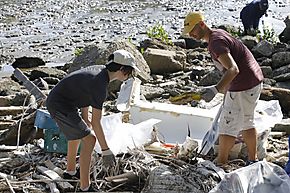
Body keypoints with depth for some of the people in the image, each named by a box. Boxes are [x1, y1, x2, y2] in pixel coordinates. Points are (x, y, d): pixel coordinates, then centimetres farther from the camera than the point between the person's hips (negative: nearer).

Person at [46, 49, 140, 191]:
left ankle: (70, 171, 48)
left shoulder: (101, 70, -1)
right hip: (61, 107, -10)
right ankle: (84, 187, -4)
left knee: (77, 132, 29)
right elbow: (96, 122, -24)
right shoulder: (100, 86, -27)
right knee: (89, 139, -8)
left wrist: (85, 120, 19)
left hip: (55, 99, 10)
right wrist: (105, 150, -18)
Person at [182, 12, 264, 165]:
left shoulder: (216, 42, -21)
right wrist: (225, 90, 29)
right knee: (246, 122, 22)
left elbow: (233, 69, -33)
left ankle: (221, 162, 13)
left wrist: (216, 89, -45)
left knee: (228, 124, 1)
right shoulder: (218, 34, 11)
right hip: (255, 80, 11)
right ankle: (253, 160, 33)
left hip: (243, 86, -11)